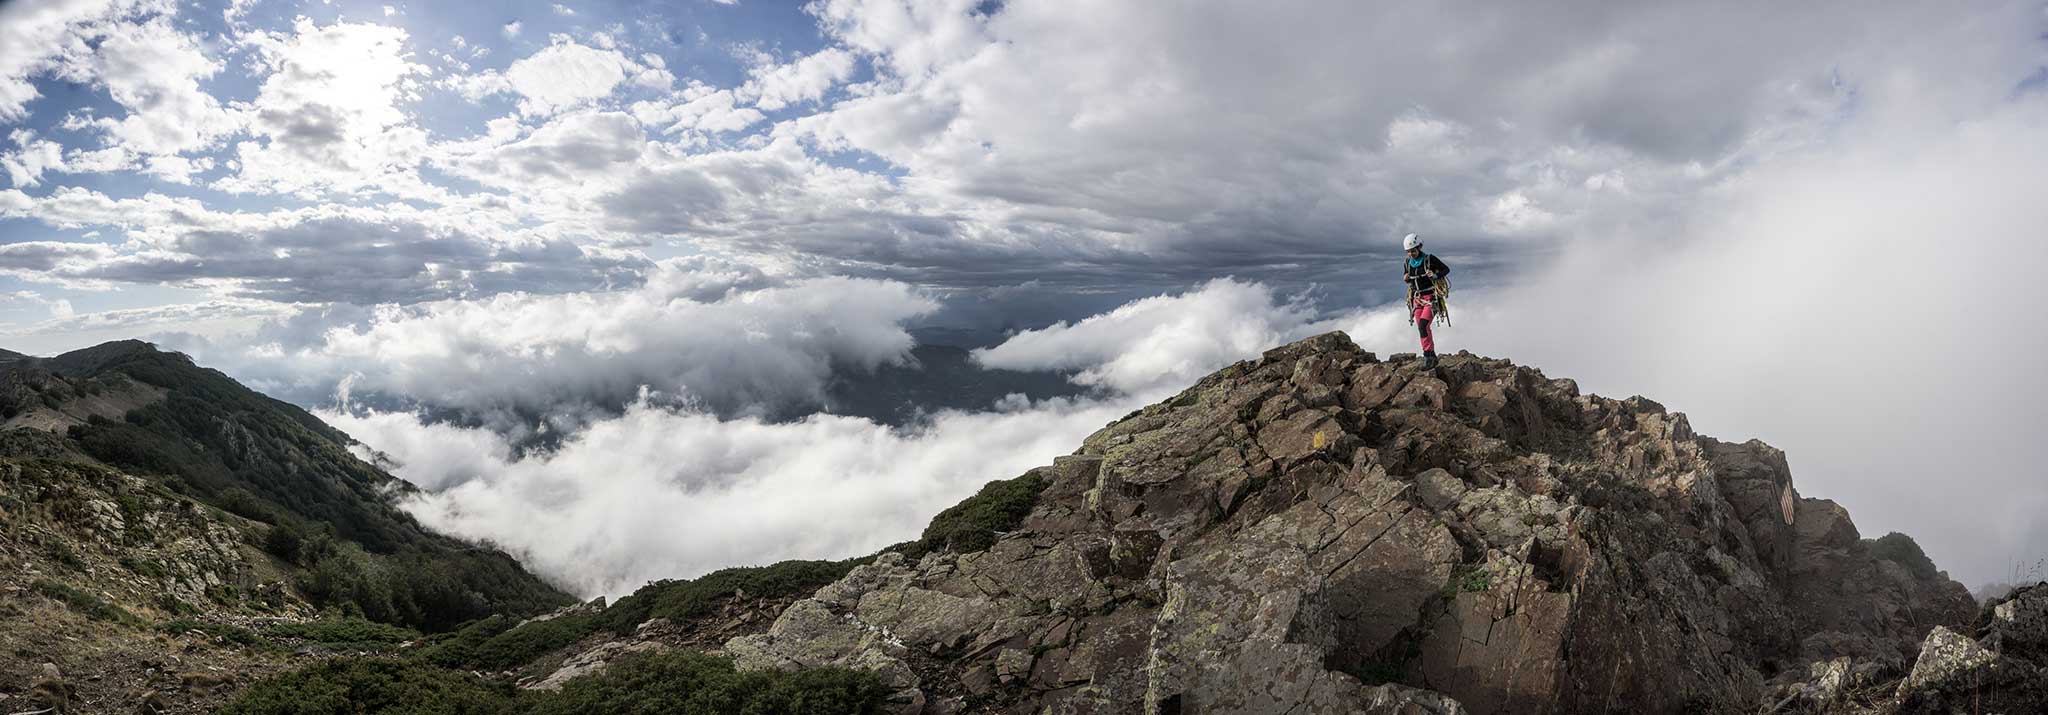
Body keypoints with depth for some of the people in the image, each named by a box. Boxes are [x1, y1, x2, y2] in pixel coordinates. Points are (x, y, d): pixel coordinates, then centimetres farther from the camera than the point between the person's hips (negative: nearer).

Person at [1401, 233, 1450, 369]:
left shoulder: (1430, 259, -10)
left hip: (1432, 298, -5)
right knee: (1423, 329, 4)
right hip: (1417, 299, 5)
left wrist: (1435, 275, -21)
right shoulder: (1406, 263, 4)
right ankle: (1432, 357, 14)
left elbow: (1446, 269, -2)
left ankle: (1428, 355, -14)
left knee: (1423, 326, -20)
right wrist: (1405, 278, -5)